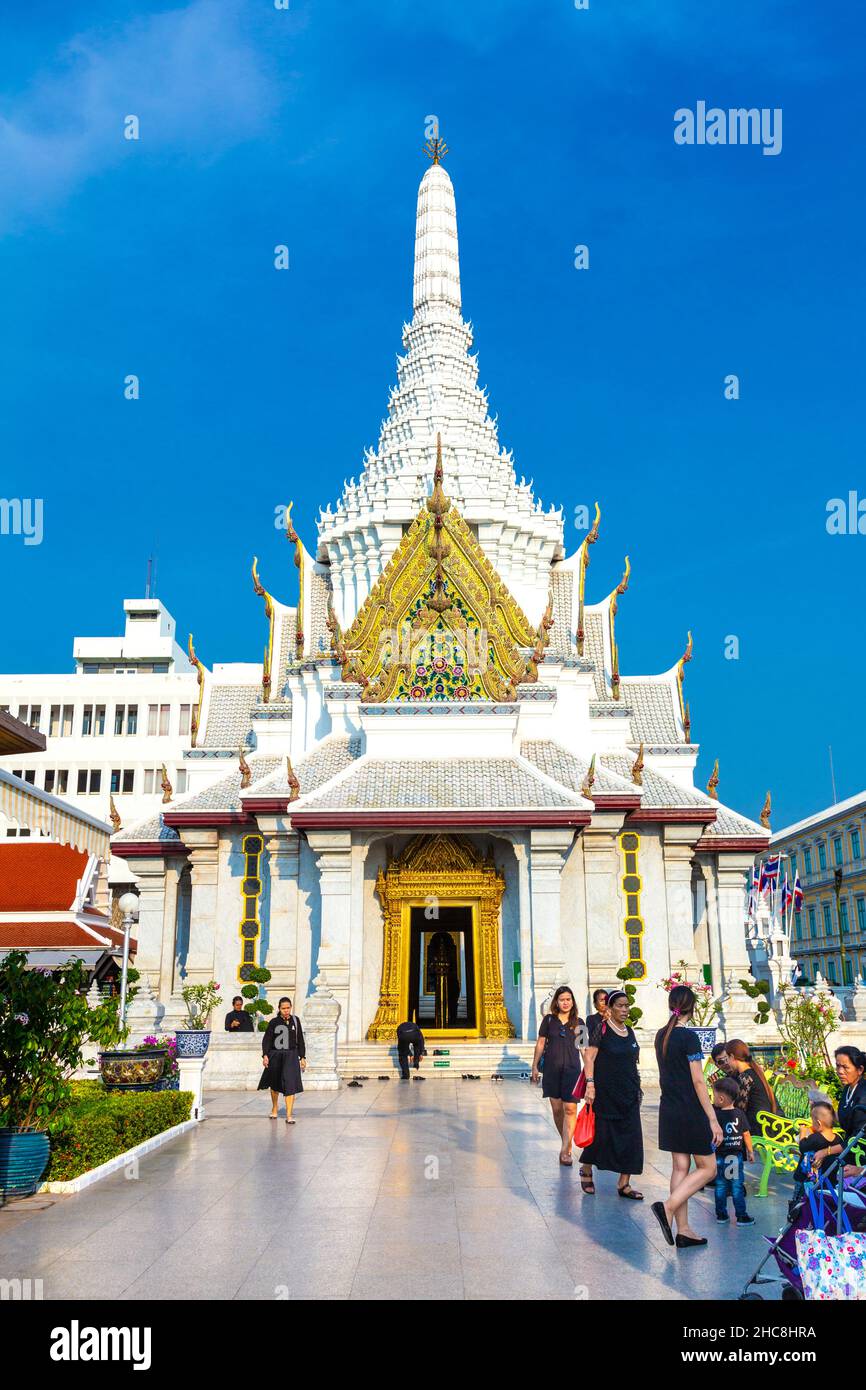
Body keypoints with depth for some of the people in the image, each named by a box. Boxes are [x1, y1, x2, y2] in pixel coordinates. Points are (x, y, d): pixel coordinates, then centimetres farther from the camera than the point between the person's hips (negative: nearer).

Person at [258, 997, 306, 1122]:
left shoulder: (295, 1021, 4)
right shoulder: (273, 1022, -2)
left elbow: (300, 1040, 9)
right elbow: (266, 1039, -2)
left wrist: (302, 1057, 7)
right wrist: (265, 1055, -15)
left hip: (291, 1056, 0)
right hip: (275, 1056, 0)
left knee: (290, 1084, -11)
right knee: (275, 1084, 15)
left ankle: (289, 1115, -9)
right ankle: (275, 1106, 41)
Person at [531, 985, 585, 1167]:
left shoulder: (578, 1023, 7)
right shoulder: (549, 1020, 6)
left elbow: (584, 1048, 11)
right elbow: (540, 1044, 10)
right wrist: (535, 1066, 7)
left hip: (572, 1069, -1)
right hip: (552, 1069, 1)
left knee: (570, 1109, -12)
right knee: (557, 1109, 6)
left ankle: (565, 1151, -10)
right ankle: (567, 1144, 25)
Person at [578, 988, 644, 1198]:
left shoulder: (629, 1031, 10)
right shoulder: (601, 1028, -9)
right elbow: (589, 1057, -13)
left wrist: (637, 1090, 18)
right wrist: (590, 1084, -21)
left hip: (628, 1094, 6)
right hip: (605, 1093, -6)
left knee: (630, 1138, 2)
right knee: (600, 1134, 4)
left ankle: (624, 1183, 11)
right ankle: (586, 1170, 28)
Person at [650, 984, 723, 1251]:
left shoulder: (661, 1036, 7)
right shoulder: (689, 1037, -16)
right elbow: (698, 1081, -17)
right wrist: (713, 1119, -14)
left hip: (668, 1109, 7)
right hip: (691, 1112, -7)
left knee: (680, 1166, 11)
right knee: (707, 1168, 4)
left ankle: (683, 1229, 12)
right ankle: (668, 1207, -10)